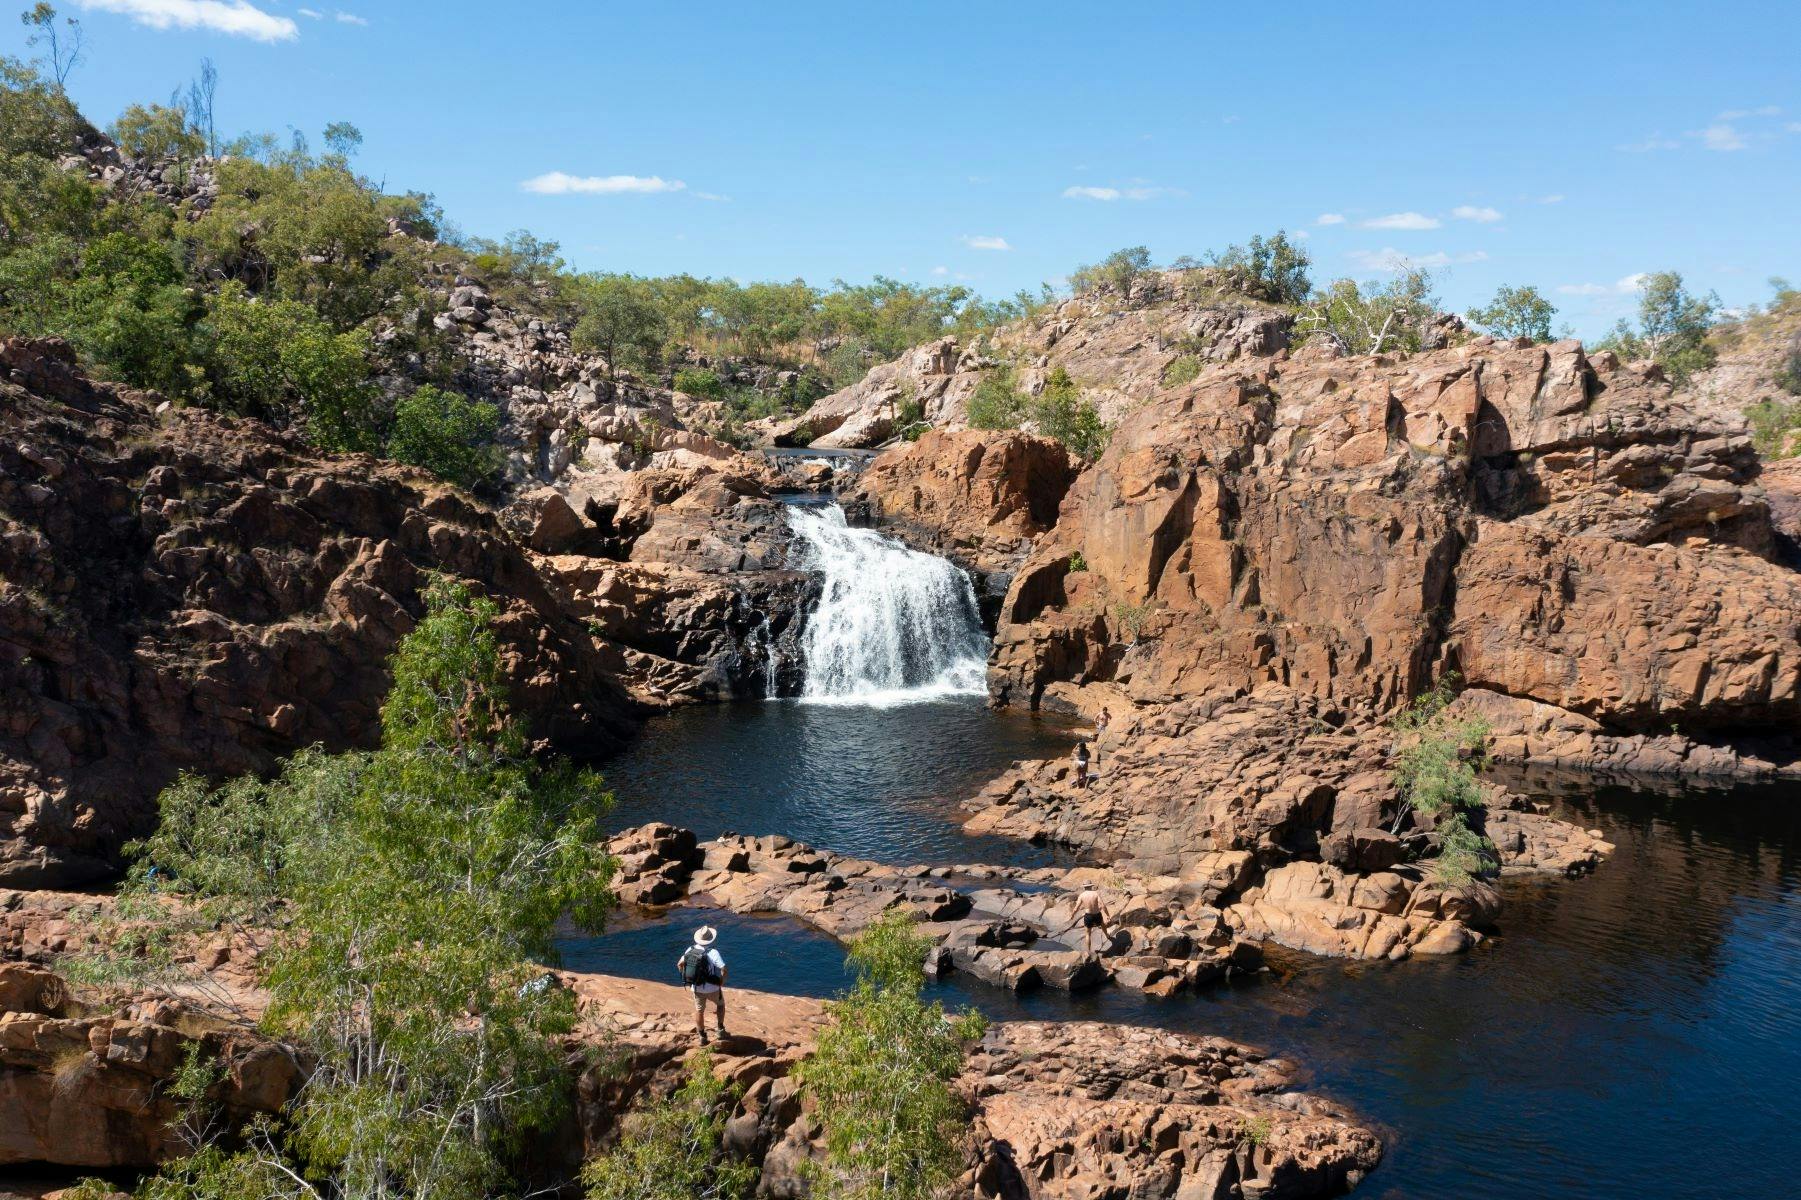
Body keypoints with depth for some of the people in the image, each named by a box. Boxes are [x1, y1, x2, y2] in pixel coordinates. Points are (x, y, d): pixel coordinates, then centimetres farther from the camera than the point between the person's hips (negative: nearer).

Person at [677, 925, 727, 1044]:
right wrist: (721, 983, -10)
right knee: (720, 1004, 24)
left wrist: (688, 979, 16)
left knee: (699, 1011, 20)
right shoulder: (713, 953, -22)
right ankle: (721, 1030, 25)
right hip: (712, 988, -3)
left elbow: (679, 964, 6)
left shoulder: (691, 950, -5)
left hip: (696, 988, 4)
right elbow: (723, 970, -29)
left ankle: (702, 1037, 27)